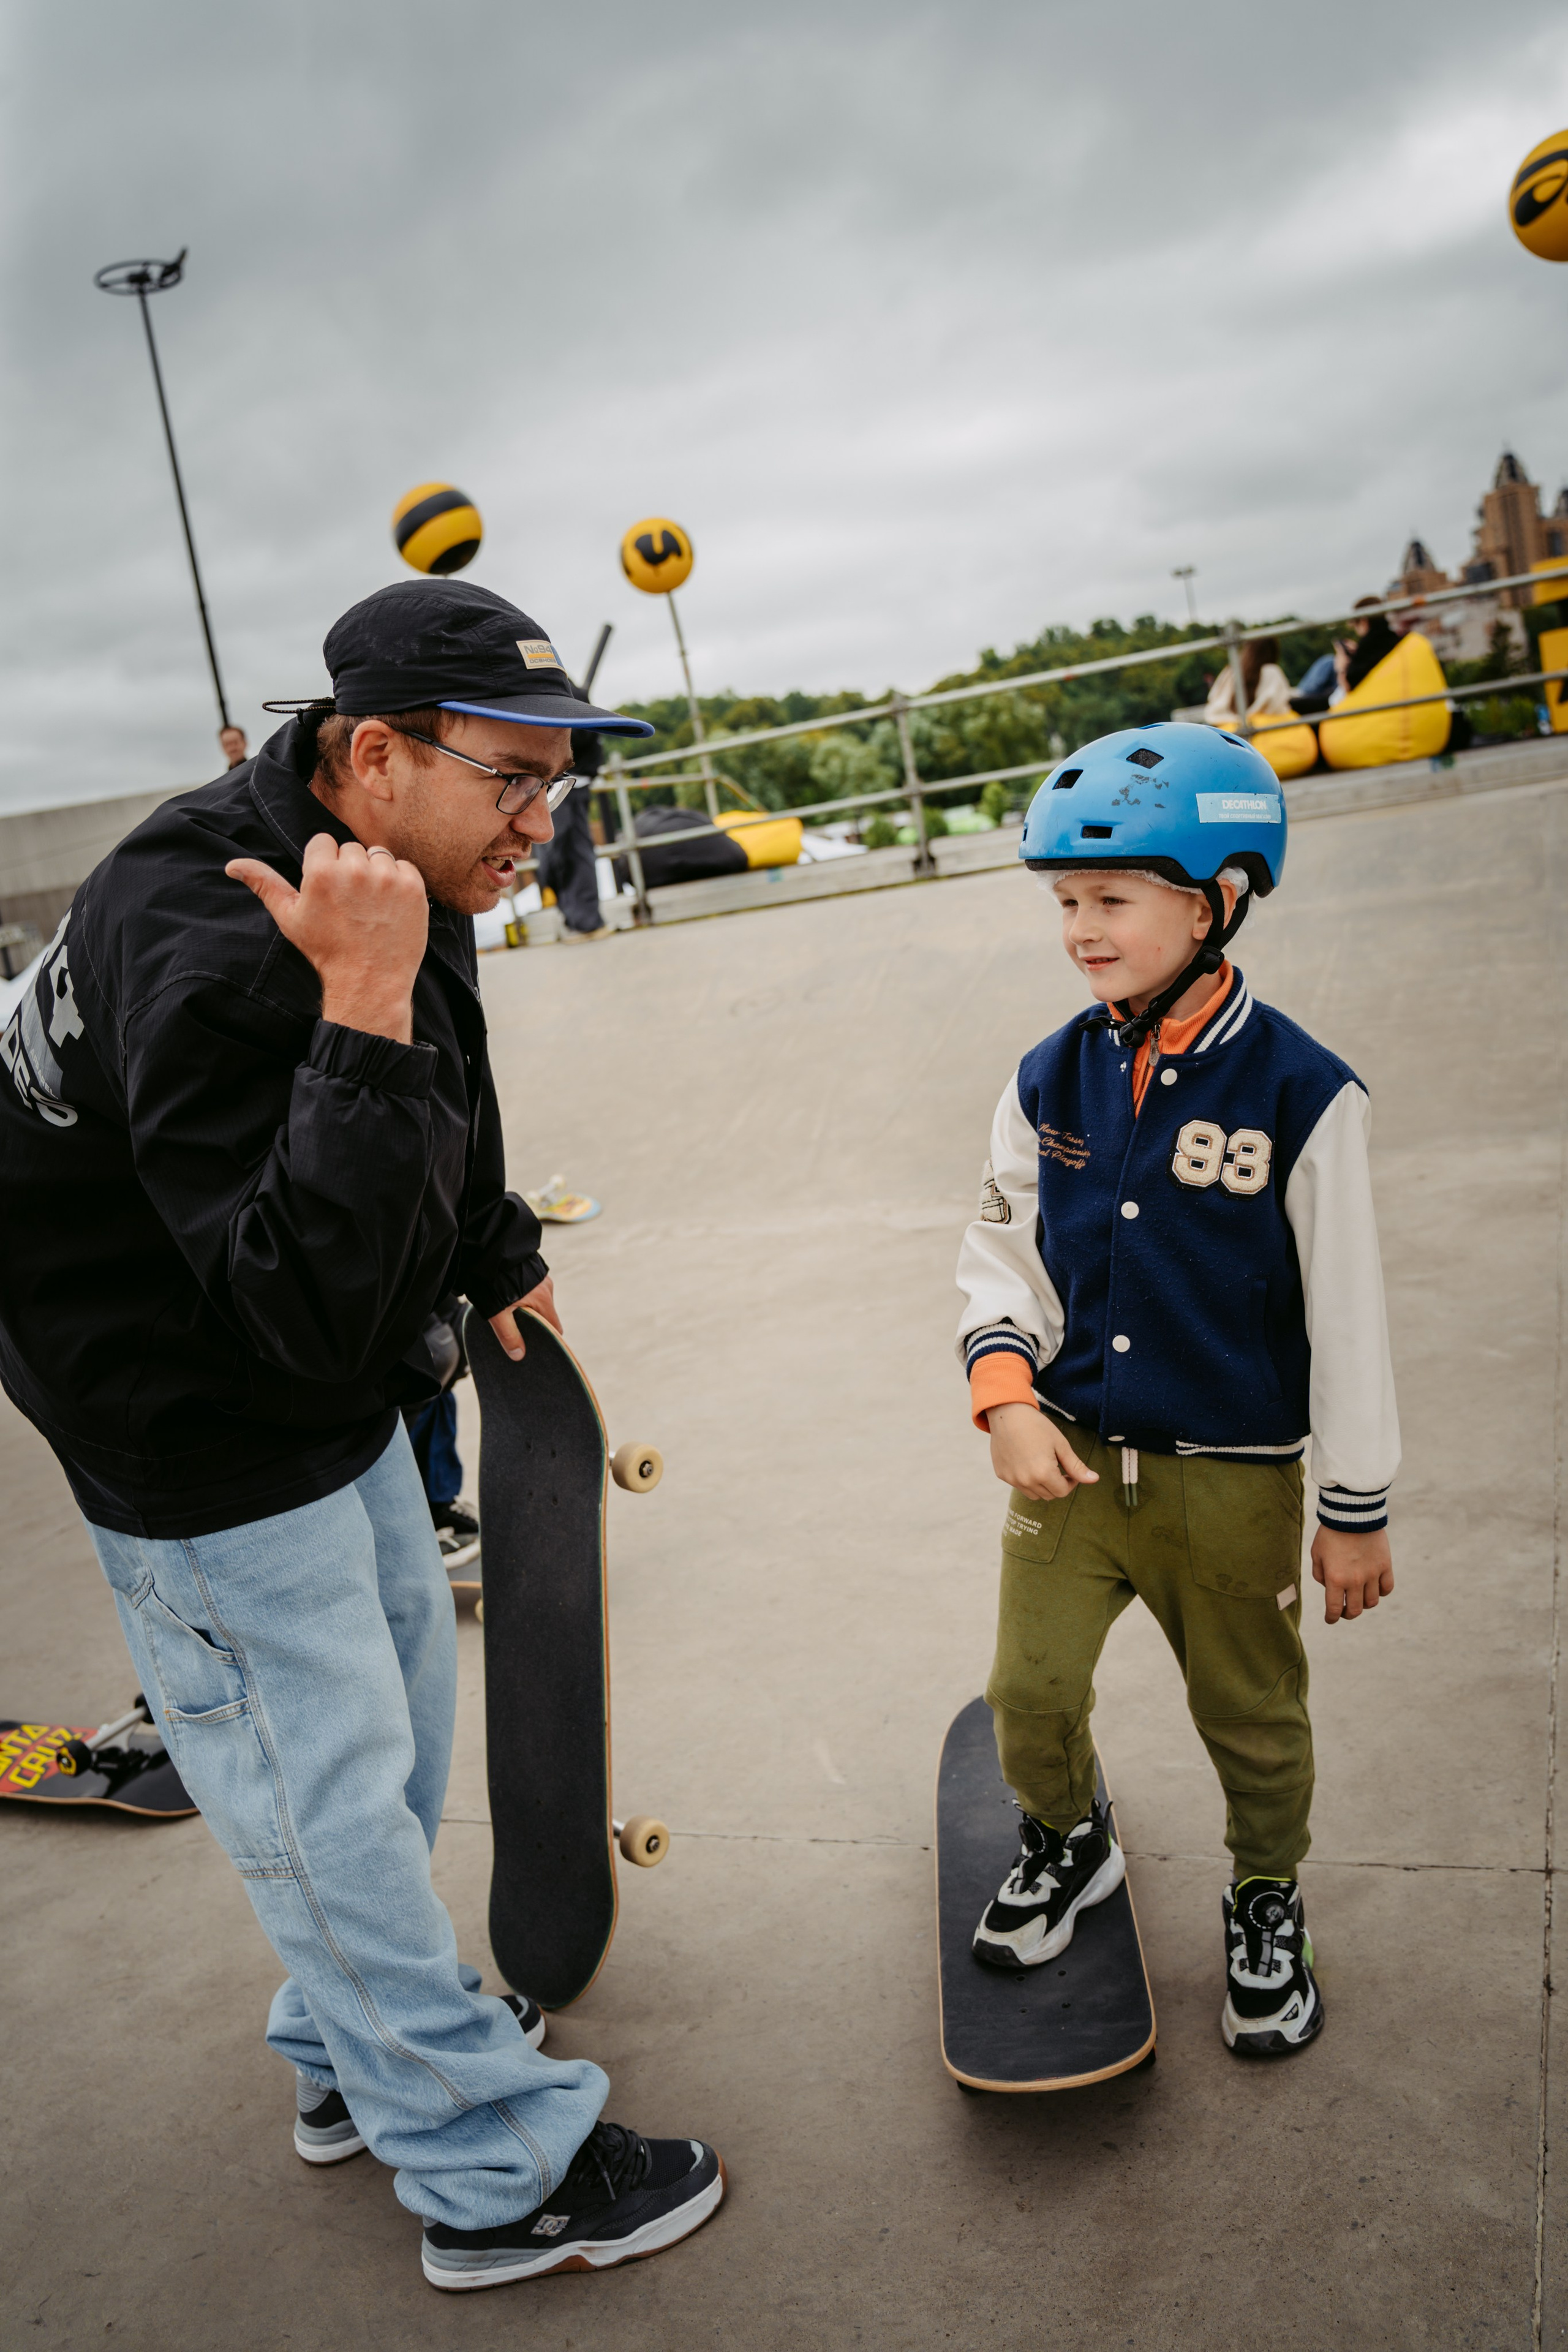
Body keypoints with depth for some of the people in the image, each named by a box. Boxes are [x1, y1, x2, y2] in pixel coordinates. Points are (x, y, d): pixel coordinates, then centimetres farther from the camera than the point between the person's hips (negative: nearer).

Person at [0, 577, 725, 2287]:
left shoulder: (394, 881, -4)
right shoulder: (208, 949, -34)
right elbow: (307, 1307, -40)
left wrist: (498, 1258, 27)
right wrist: (364, 1008, -44)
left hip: (343, 1402, 10)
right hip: (204, 1446, -10)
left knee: (400, 1717, 22)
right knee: (328, 1797, 4)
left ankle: (359, 2052, 44)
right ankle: (495, 2177, 20)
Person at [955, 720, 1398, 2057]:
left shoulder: (1299, 1093, -16)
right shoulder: (1051, 1082, -3)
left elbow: (1347, 1320, -9)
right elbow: (999, 1251, 7)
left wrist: (1356, 1513, -3)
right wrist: (1006, 1399, -9)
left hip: (1232, 1478, -3)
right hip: (1069, 1454, 3)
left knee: (1252, 1714, 15)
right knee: (1031, 1689, 6)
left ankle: (1268, 1904, 43)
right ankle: (1066, 1846, 39)